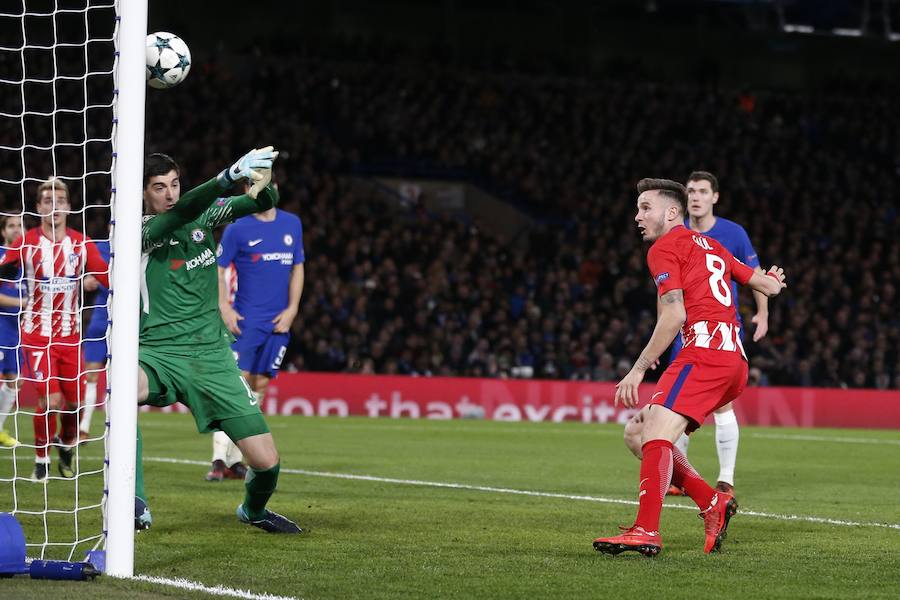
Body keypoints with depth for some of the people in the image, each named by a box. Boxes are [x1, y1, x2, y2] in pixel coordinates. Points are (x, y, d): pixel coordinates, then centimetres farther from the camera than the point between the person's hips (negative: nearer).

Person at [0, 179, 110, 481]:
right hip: (37, 335, -3)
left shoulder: (81, 243, 1)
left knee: (73, 400, 3)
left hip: (70, 335, 3)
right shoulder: (26, 242, -5)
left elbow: (108, 278, 1)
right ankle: (41, 459, 9)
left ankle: (66, 451, 31)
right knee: (50, 399, -13)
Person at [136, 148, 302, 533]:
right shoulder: (138, 231, -6)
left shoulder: (204, 215, 9)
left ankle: (253, 509, 35)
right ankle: (133, 499, -24)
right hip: (160, 353, -4)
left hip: (213, 356, 4)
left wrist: (262, 186, -24)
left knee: (266, 461, -2)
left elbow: (263, 204, 2)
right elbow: (181, 213, -25)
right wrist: (231, 175, -39)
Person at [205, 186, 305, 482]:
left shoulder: (292, 224, 9)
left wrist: (292, 309, 3)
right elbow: (218, 269, 0)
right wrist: (224, 307, -12)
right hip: (245, 320, -4)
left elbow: (297, 269, 14)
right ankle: (219, 459, -14)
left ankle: (235, 461, 11)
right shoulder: (237, 228, -3)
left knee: (259, 386, 5)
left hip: (278, 321, 4)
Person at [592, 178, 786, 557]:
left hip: (705, 348, -9)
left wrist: (639, 368, -9)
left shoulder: (664, 248, 1)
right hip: (735, 359, 9)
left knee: (656, 432, -21)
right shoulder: (710, 246, 26)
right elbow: (769, 285, 29)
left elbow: (674, 315, -10)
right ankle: (712, 503, 3)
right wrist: (773, 281, 54)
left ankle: (646, 531, -36)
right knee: (636, 433, 11)